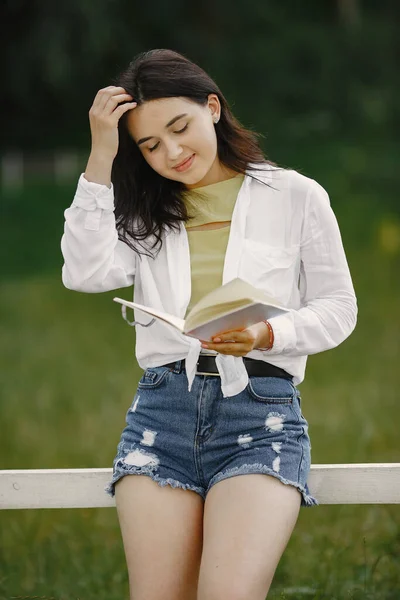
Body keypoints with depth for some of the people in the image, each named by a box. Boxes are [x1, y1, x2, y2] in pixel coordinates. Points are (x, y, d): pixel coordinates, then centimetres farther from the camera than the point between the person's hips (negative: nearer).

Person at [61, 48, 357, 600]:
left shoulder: (296, 197, 9)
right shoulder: (144, 213, 16)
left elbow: (337, 307, 8)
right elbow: (84, 274, -2)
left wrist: (267, 335, -12)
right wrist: (101, 161, -3)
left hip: (263, 413, -3)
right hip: (161, 410, 3)